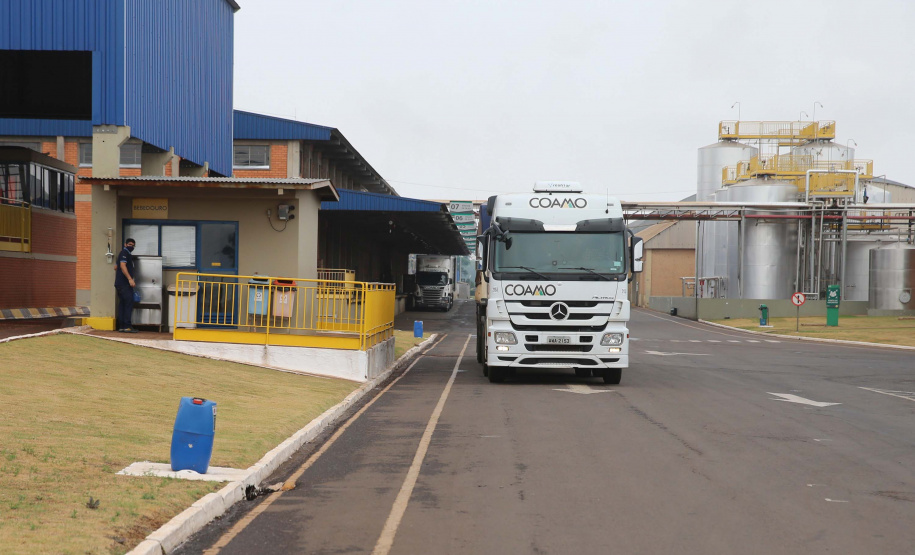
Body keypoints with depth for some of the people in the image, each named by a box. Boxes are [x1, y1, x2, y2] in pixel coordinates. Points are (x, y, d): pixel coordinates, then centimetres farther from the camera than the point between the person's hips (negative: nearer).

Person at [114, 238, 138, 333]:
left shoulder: (127, 254, 24)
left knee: (122, 304, 8)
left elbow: (116, 267, 32)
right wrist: (130, 279, -26)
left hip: (119, 283, 10)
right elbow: (122, 266, -19)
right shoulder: (124, 253, -6)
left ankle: (121, 326, 7)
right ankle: (127, 326, -17)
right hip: (124, 283, -10)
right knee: (129, 303, -12)